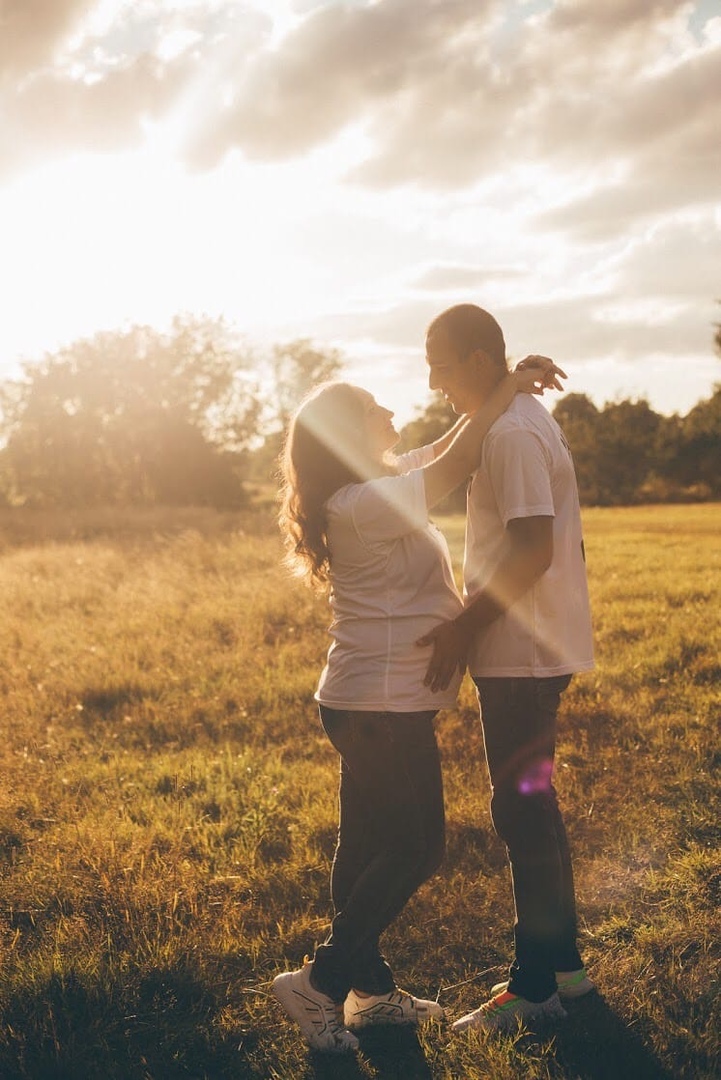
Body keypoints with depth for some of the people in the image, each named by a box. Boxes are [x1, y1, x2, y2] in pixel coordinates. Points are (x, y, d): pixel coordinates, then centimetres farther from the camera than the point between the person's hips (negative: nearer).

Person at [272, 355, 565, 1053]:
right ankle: (321, 981, 2)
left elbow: (439, 453, 19)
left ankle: (371, 989, 23)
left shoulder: (375, 490, 11)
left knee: (370, 848, 13)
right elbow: (454, 462, -20)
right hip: (383, 706, -10)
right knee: (415, 848, -3)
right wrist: (507, 388, -9)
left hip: (370, 703, 10)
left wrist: (507, 391, 9)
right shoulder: (362, 505, -19)